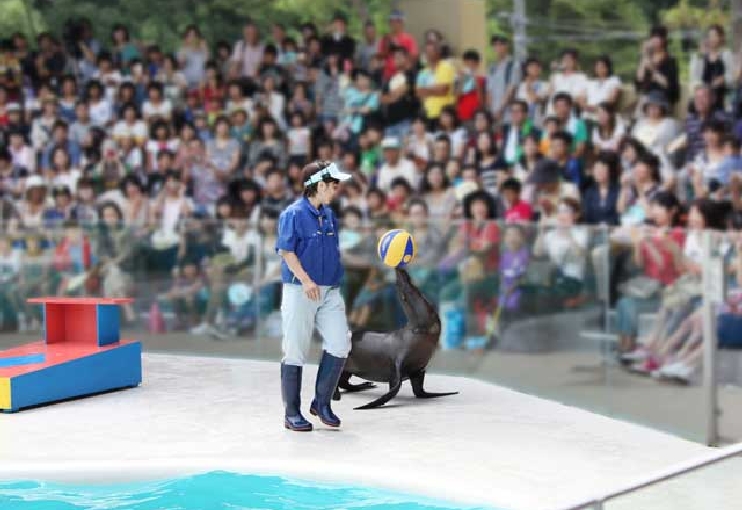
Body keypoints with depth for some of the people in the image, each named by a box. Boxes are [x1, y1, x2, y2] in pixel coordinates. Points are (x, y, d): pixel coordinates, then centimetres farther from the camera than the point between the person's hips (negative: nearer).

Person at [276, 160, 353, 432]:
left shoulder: (329, 214, 13)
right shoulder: (294, 213, -8)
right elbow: (286, 250, -14)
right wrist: (306, 280, -23)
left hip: (330, 291, 7)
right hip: (300, 291, -7)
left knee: (340, 344, -3)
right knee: (295, 351, 0)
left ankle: (322, 402, 12)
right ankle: (292, 413, 9)